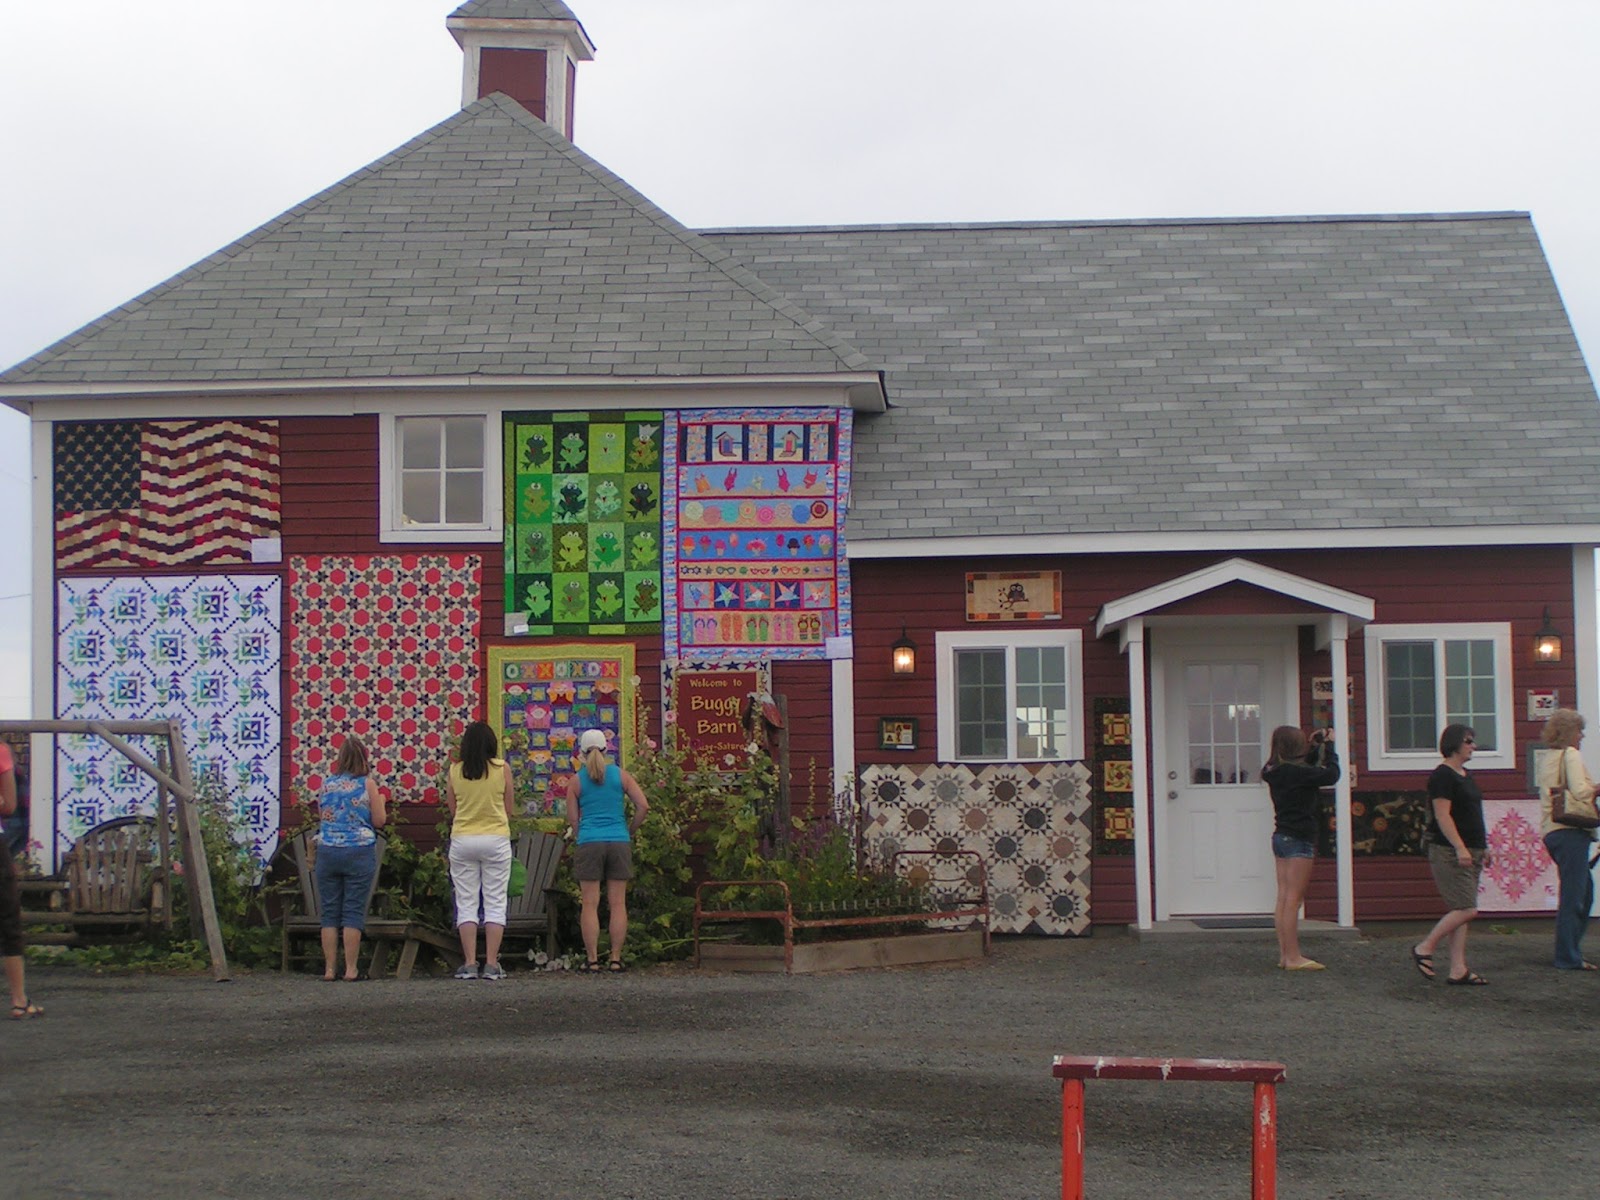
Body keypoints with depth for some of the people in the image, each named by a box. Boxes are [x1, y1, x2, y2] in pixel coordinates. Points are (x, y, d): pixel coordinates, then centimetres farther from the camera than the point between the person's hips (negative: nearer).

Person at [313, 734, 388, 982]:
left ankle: (330, 969, 6)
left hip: (327, 852, 3)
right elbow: (379, 821, -1)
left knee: (330, 913, 7)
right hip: (359, 852, -3)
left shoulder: (327, 784, 6)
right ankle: (351, 970, -2)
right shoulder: (367, 784, -3)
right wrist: (381, 802, 17)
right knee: (354, 913, 0)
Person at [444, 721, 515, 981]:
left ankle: (469, 963, 1)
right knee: (495, 903, 5)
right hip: (496, 839, -1)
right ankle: (491, 964, 0)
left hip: (462, 840, 1)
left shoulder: (455, 771, -1)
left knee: (466, 904, 7)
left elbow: (452, 809, 8)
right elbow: (509, 810, 3)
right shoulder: (502, 769, -4)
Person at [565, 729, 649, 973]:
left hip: (589, 843, -1)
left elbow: (573, 820, 3)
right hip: (619, 843, 1)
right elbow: (643, 806, -2)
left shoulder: (576, 781, 3)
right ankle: (616, 959, 2)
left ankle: (592, 959, -2)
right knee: (618, 903, 4)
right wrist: (630, 831, 10)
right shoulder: (620, 775, 5)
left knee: (590, 904, 1)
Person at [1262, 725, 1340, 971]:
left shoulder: (1276, 772, 7)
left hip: (1281, 837, 9)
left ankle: (1285, 954, 11)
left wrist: (1315, 747, 15)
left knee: (1284, 898, 8)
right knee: (1293, 899, -7)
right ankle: (1293, 957, -6)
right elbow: (1330, 775, -16)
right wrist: (1329, 746, -3)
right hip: (1298, 840, -9)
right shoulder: (1295, 773, -19)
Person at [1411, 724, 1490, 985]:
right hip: (1449, 852, -10)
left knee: (1461, 911, 6)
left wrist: (1483, 846, 22)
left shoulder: (1464, 776, 17)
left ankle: (1458, 970, 6)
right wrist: (1460, 848, -24)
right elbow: (1443, 816, -18)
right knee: (1466, 909, -13)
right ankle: (1424, 949, 0)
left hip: (1469, 851, 10)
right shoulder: (1442, 775, -12)